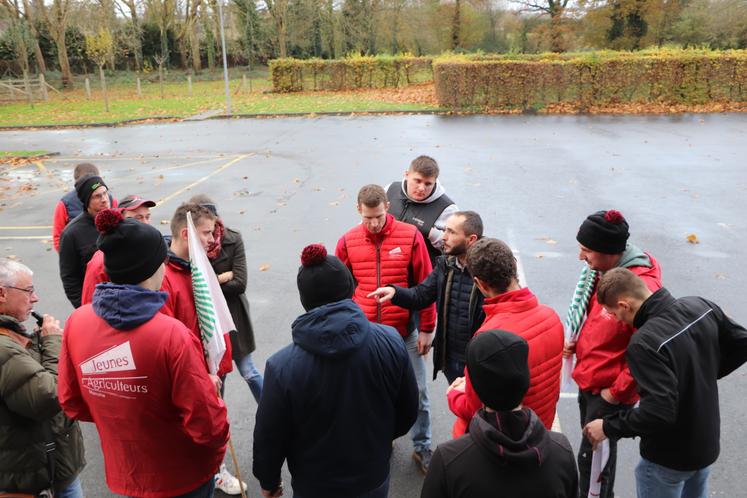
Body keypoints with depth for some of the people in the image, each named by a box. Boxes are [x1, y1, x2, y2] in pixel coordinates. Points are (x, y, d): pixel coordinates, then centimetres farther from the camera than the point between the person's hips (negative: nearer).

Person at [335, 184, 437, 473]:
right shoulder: (348, 241, -3)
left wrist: (427, 328, -2)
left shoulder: (410, 236, -10)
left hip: (405, 332, -1)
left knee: (417, 391, 9)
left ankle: (421, 447, 30)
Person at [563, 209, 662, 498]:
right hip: (589, 379, 8)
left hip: (610, 390, -8)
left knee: (592, 456, 5)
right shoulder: (603, 270, -2)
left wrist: (617, 391, -17)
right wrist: (576, 342, -1)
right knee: (595, 448, 24)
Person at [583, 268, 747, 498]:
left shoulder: (644, 343, -34)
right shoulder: (701, 306, -10)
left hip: (669, 460, -7)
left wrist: (608, 427, -21)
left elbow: (658, 412, -34)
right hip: (708, 444, 7)